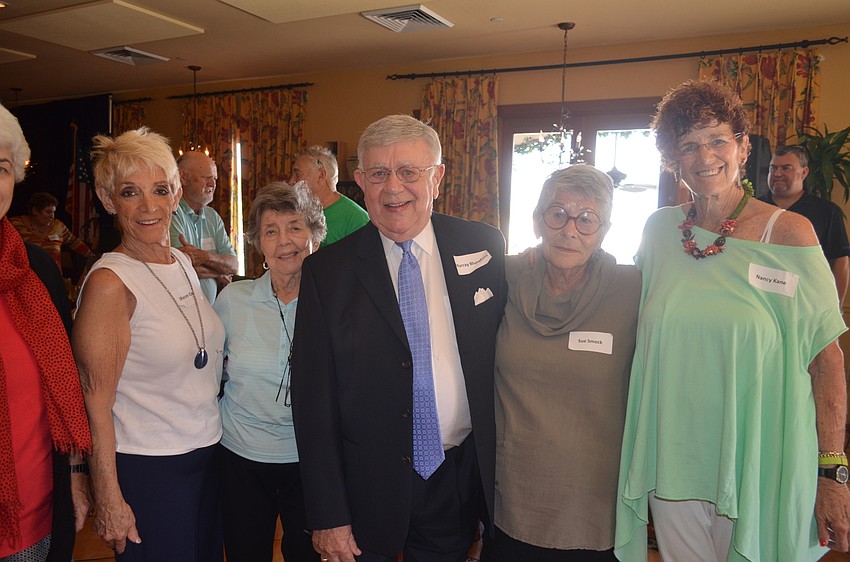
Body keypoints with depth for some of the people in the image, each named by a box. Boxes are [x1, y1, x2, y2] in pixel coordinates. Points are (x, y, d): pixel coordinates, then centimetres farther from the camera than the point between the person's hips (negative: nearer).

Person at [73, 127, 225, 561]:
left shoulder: (183, 265, 4)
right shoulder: (110, 283, -18)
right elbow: (96, 401, -17)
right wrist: (109, 501, -15)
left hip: (208, 453, 7)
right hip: (147, 469, -7)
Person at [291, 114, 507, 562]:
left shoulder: (485, 248, -4)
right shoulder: (326, 272, -8)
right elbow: (313, 402, -7)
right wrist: (327, 517, -7)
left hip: (460, 483, 2)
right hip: (367, 489, -1)